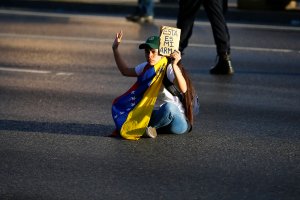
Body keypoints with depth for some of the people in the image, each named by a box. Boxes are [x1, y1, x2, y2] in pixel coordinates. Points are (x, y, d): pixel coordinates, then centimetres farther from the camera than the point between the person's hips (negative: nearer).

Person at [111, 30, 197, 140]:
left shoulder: (169, 68, -19)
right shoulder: (147, 67, 5)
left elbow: (183, 89, -39)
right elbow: (125, 71, 22)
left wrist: (174, 66, -51)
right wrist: (115, 49, 16)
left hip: (178, 120, -7)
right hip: (156, 114, 7)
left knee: (168, 107, -42)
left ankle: (150, 127, -16)